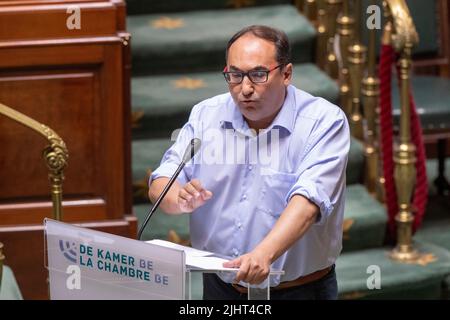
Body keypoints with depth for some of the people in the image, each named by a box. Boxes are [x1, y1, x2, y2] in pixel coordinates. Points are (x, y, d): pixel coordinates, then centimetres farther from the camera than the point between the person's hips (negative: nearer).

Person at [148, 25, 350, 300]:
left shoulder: (325, 121, -10)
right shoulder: (206, 115, 5)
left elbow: (308, 202, -23)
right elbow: (160, 186, 3)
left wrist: (264, 254, -39)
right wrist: (181, 200, -21)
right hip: (219, 286, 4)